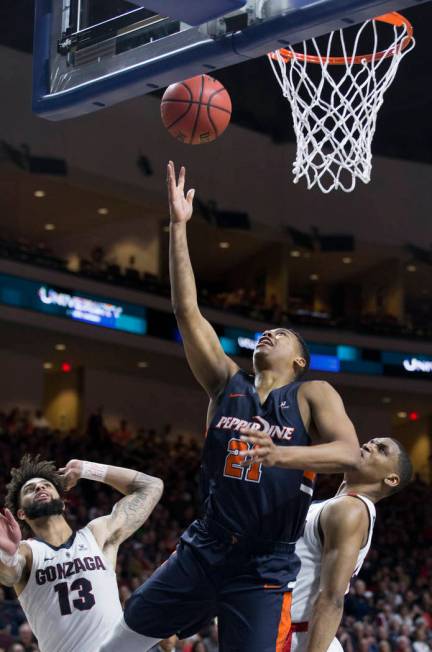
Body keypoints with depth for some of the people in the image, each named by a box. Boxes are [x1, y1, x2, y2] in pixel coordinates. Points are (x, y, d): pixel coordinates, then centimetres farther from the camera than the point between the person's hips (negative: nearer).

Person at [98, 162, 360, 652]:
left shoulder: (313, 396, 0)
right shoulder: (227, 384, 8)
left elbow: (349, 453, -17)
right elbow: (187, 313, 1)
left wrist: (283, 454, -34)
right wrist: (178, 227, -4)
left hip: (266, 569, -4)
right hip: (204, 551, 4)